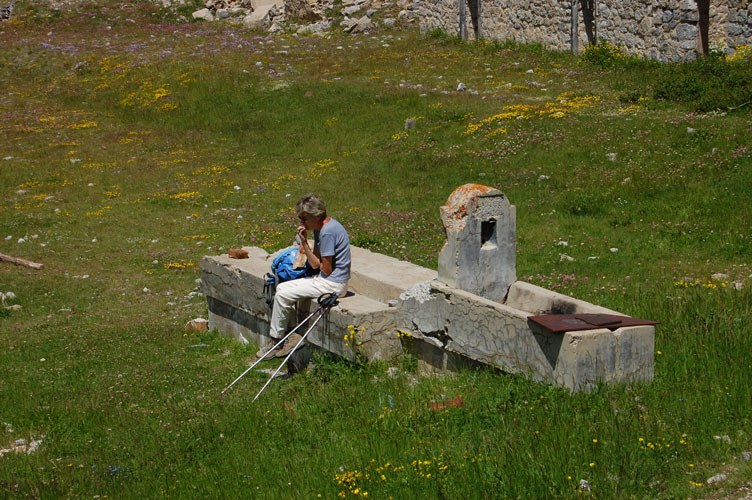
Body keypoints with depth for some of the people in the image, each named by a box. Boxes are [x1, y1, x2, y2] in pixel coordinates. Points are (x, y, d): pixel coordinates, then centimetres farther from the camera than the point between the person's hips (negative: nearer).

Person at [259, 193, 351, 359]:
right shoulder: (320, 228, 10)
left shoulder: (328, 232, -21)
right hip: (326, 279, 11)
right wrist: (304, 241, -5)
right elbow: (315, 263, 8)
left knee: (283, 295, -8)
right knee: (282, 288, 12)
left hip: (332, 285, -11)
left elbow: (326, 269, -17)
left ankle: (276, 342, 4)